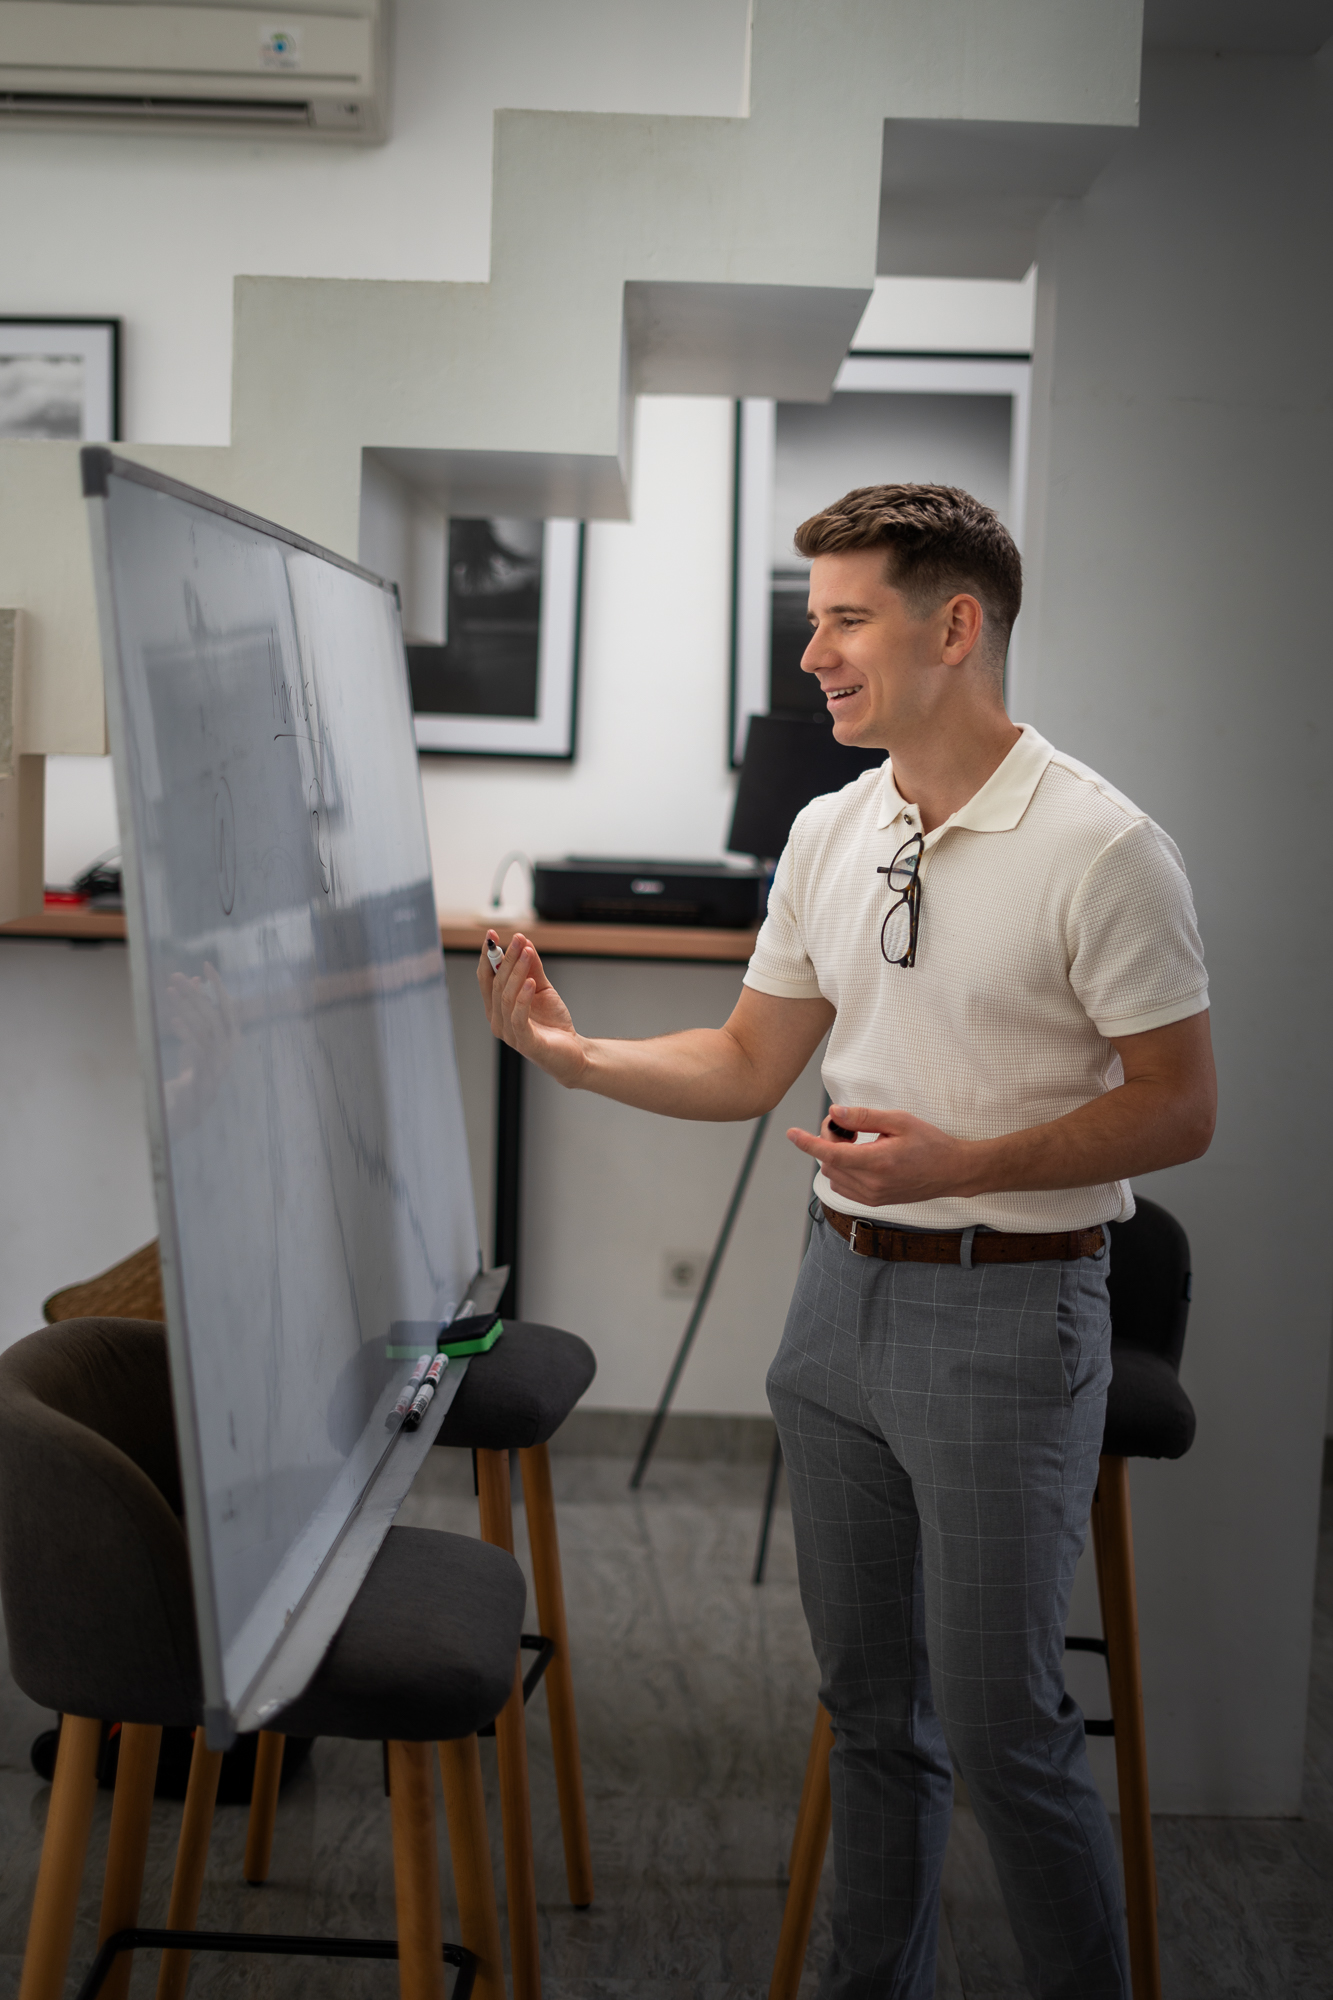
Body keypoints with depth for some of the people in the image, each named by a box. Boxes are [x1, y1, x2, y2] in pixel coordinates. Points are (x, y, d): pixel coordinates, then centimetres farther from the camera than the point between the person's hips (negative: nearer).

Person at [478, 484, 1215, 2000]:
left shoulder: (1101, 848, -13)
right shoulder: (828, 834, 7)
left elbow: (1180, 1109, -12)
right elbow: (749, 1066, 11)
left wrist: (963, 1162, -24)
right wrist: (578, 1056, -4)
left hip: (1008, 1314, -6)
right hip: (839, 1292, 6)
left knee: (1000, 1722, 1)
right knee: (868, 1698, 18)